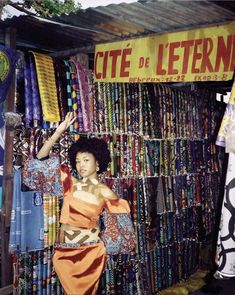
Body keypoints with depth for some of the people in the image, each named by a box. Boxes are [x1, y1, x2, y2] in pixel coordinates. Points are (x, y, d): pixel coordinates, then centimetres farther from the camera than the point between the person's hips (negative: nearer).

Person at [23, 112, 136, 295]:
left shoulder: (104, 191, -5)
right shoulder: (69, 183, 3)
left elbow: (122, 213, 3)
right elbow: (41, 161, -1)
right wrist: (58, 133, -9)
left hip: (89, 250, -2)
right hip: (63, 250, 3)